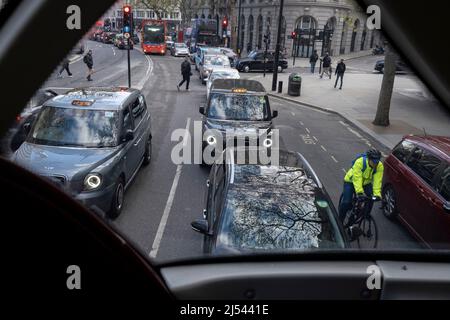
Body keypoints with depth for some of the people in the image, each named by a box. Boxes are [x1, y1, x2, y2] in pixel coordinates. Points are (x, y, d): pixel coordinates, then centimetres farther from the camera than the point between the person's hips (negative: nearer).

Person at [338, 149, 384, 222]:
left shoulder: (380, 166, -22)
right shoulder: (360, 162, -34)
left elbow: (377, 181, -26)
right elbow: (357, 178, -39)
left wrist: (377, 194, -36)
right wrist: (359, 192, -47)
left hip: (366, 183, 4)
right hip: (351, 181, -4)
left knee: (370, 199, -13)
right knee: (346, 202, -14)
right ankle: (340, 221, 3)